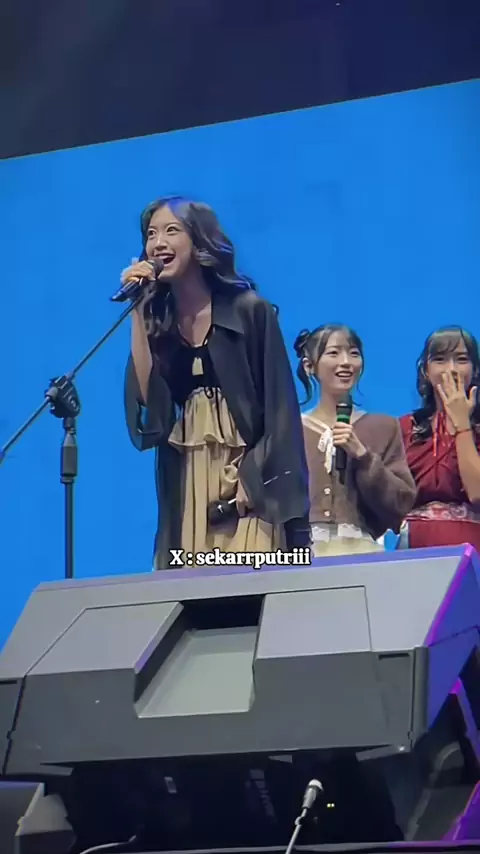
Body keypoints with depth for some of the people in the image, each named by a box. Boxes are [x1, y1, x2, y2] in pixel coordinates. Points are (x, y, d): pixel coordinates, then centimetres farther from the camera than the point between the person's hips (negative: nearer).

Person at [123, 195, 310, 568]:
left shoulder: (249, 311, -2)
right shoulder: (157, 320, 10)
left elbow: (279, 407, -4)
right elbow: (147, 402, -5)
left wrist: (251, 478, -13)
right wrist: (138, 312, -5)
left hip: (247, 481, -4)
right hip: (185, 487, 4)